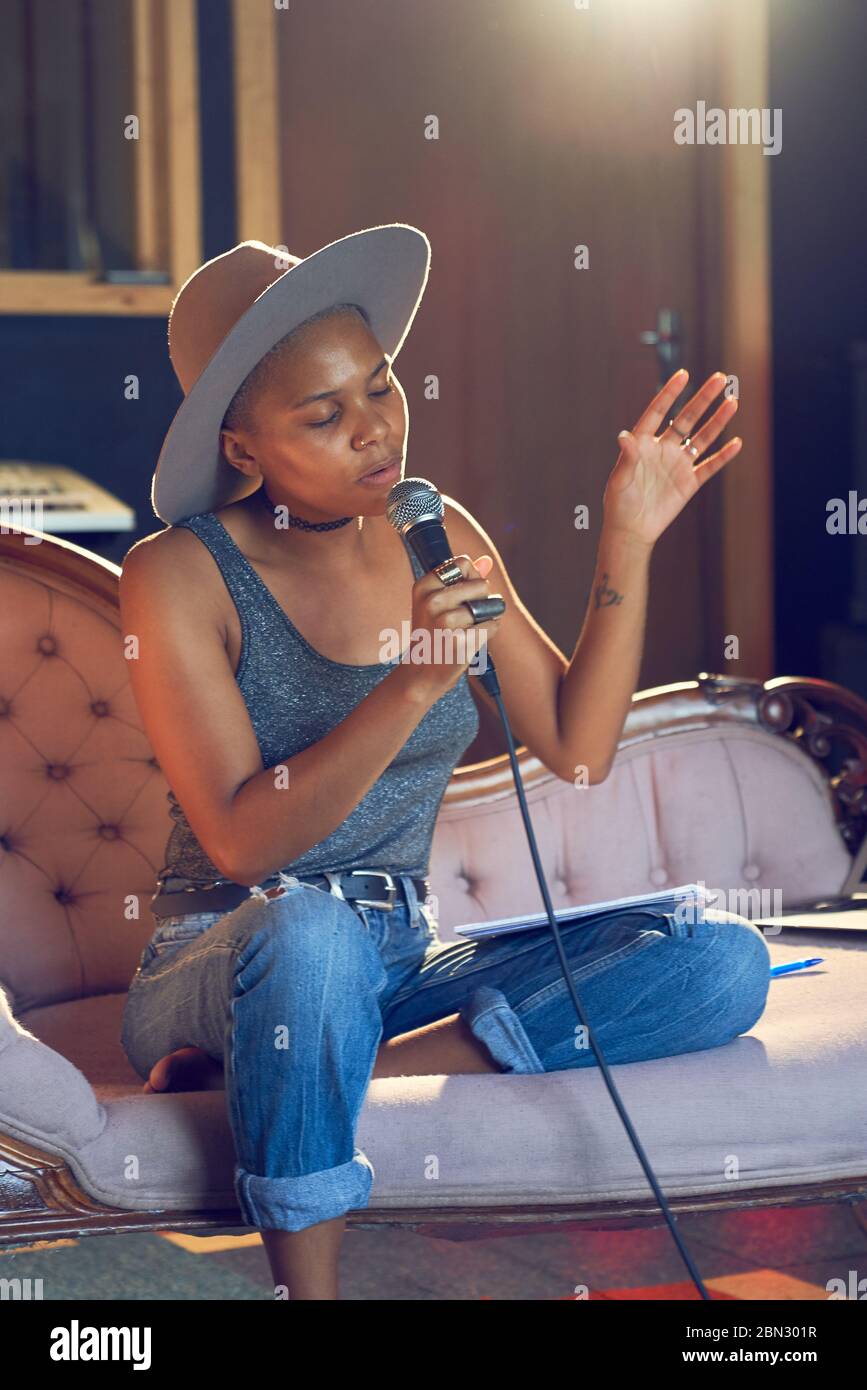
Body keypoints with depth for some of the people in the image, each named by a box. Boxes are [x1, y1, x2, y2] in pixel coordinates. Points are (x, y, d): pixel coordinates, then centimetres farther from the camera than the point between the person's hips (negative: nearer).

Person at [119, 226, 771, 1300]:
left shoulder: (437, 536, 5)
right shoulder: (181, 575, -10)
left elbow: (575, 746, 5)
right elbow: (241, 842, -19)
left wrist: (628, 545, -4)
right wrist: (414, 688, -29)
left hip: (400, 973, 6)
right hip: (220, 965, -6)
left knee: (722, 961, -16)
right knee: (308, 932, -42)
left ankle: (297, 1076, -21)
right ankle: (307, 1285, -26)